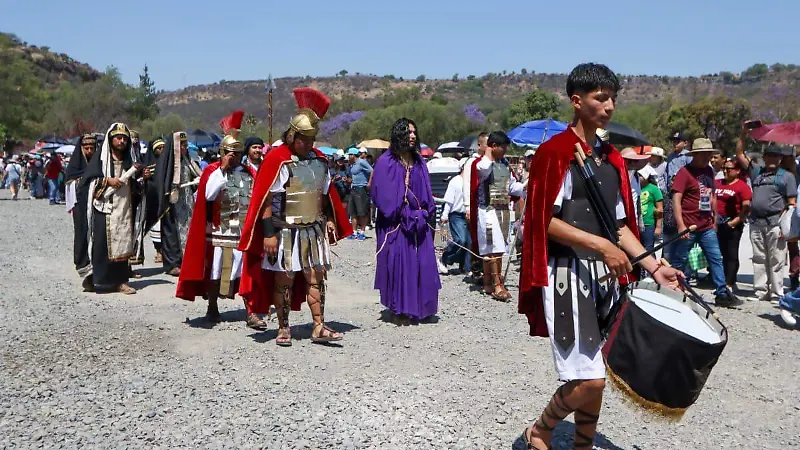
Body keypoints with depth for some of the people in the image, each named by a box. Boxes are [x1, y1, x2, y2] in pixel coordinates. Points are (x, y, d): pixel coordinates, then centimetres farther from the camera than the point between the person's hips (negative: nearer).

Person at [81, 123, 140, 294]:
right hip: (105, 209, -4)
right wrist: (107, 180, -15)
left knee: (121, 244, 1)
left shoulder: (127, 161, 17)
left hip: (123, 210, 5)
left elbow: (133, 188, 22)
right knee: (103, 244, -8)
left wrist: (135, 175, 4)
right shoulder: (100, 158, 3)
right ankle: (100, 279, -3)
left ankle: (120, 280, 3)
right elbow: (88, 179, -6)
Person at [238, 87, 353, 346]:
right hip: (286, 231, -5)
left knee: (317, 277, 4)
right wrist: (269, 233, -17)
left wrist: (330, 220, 10)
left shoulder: (319, 160, 9)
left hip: (314, 230, 5)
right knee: (284, 280, 3)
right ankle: (283, 329, 15)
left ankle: (319, 328, 8)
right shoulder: (277, 159, -11)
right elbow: (267, 199, -13)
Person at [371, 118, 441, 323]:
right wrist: (402, 213, -11)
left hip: (418, 221, 5)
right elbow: (381, 194, -9)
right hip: (396, 223, -5)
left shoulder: (419, 162, 13)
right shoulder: (386, 162, -5)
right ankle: (400, 310, 3)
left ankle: (419, 307, 15)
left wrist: (427, 213, 4)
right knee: (399, 262, -5)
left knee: (422, 263, 4)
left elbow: (426, 192, 15)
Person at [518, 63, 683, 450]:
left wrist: (653, 265, 7)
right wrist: (600, 245, -19)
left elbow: (619, 223, 17)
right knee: (588, 380, -8)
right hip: (568, 274, -8)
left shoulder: (611, 158, 14)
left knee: (594, 377, 13)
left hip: (604, 275, 8)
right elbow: (544, 221, -14)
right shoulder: (555, 152, -10)